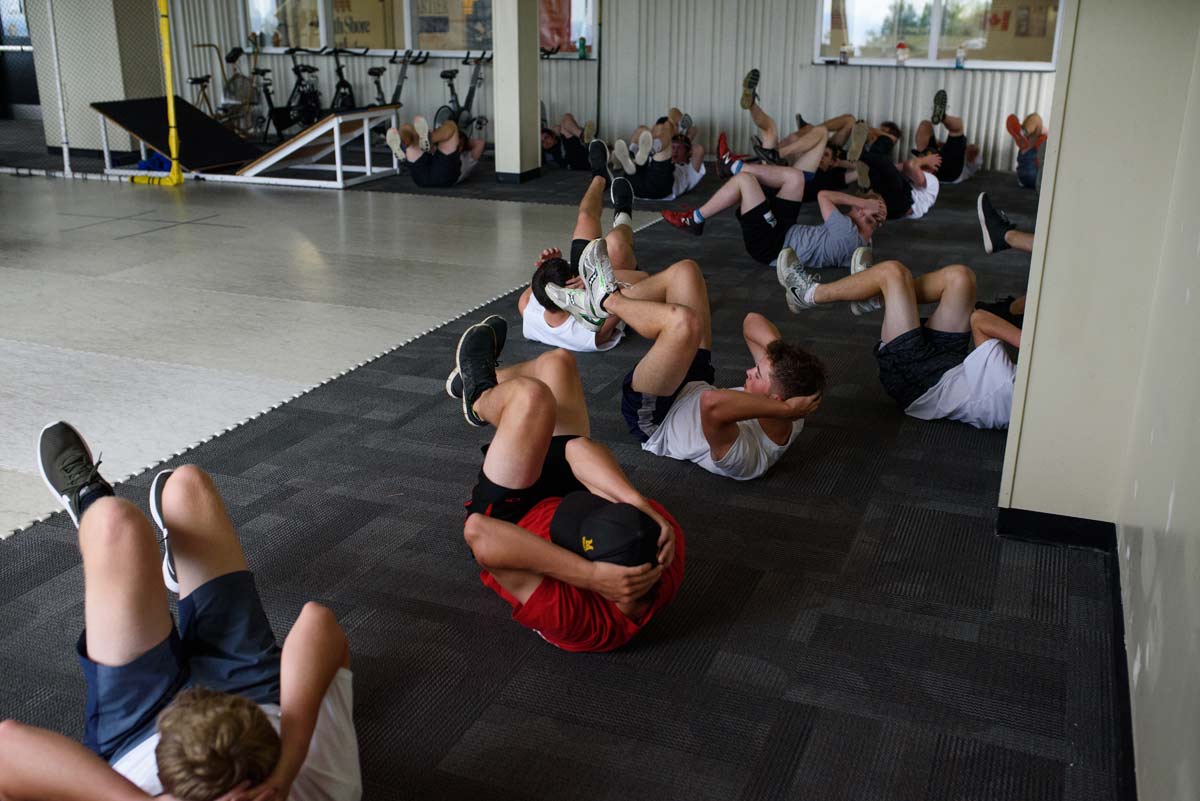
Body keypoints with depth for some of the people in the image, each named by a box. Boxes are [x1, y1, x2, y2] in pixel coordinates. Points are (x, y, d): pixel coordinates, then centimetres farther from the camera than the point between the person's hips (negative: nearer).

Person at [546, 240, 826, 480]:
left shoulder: (744, 457, -41)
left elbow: (712, 404, -65)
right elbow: (753, 323, -11)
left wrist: (786, 408, -53)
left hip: (652, 421, -7)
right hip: (695, 386, 7)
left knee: (684, 321, -31)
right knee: (685, 270, 0)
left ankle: (608, 299, 0)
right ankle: (606, 298, 17)